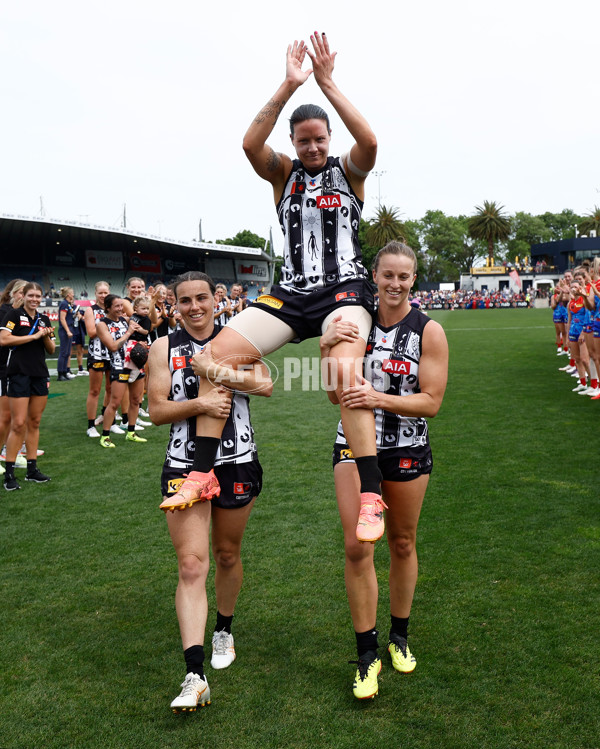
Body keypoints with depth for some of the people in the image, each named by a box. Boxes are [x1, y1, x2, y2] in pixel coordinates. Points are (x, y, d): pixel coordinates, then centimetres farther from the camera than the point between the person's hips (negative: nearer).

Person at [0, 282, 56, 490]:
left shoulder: (44, 319, 14)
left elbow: (51, 350, 15)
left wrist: (46, 337, -5)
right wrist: (34, 336, -14)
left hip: (40, 375, 6)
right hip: (19, 374, -6)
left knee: (34, 423, 9)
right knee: (18, 424, -8)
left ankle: (32, 469, 17)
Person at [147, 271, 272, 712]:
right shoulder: (165, 347, 3)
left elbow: (267, 385, -11)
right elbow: (157, 411, -3)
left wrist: (229, 376, -29)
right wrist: (199, 404, -20)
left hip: (237, 464, 1)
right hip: (185, 466, -1)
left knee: (228, 555, 16)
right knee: (191, 565, -8)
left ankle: (224, 630, 41)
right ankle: (195, 676, -7)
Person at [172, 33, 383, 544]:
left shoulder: (348, 170, 9)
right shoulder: (284, 173, 13)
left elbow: (369, 142, -14)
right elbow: (251, 144, -8)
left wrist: (328, 83, -12)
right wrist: (289, 86, -13)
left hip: (344, 290, -3)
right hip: (292, 292, 3)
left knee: (345, 371, -32)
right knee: (215, 357, -13)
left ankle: (370, 496, -26)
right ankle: (203, 474, -6)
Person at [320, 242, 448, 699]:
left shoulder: (429, 331, -8)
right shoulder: (354, 322, -3)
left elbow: (431, 402, -12)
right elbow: (336, 396, -4)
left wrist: (381, 399, -27)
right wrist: (328, 350, -21)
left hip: (407, 450, 0)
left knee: (402, 544, 14)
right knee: (356, 547, -4)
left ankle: (399, 637, 36)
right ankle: (367, 654, 13)